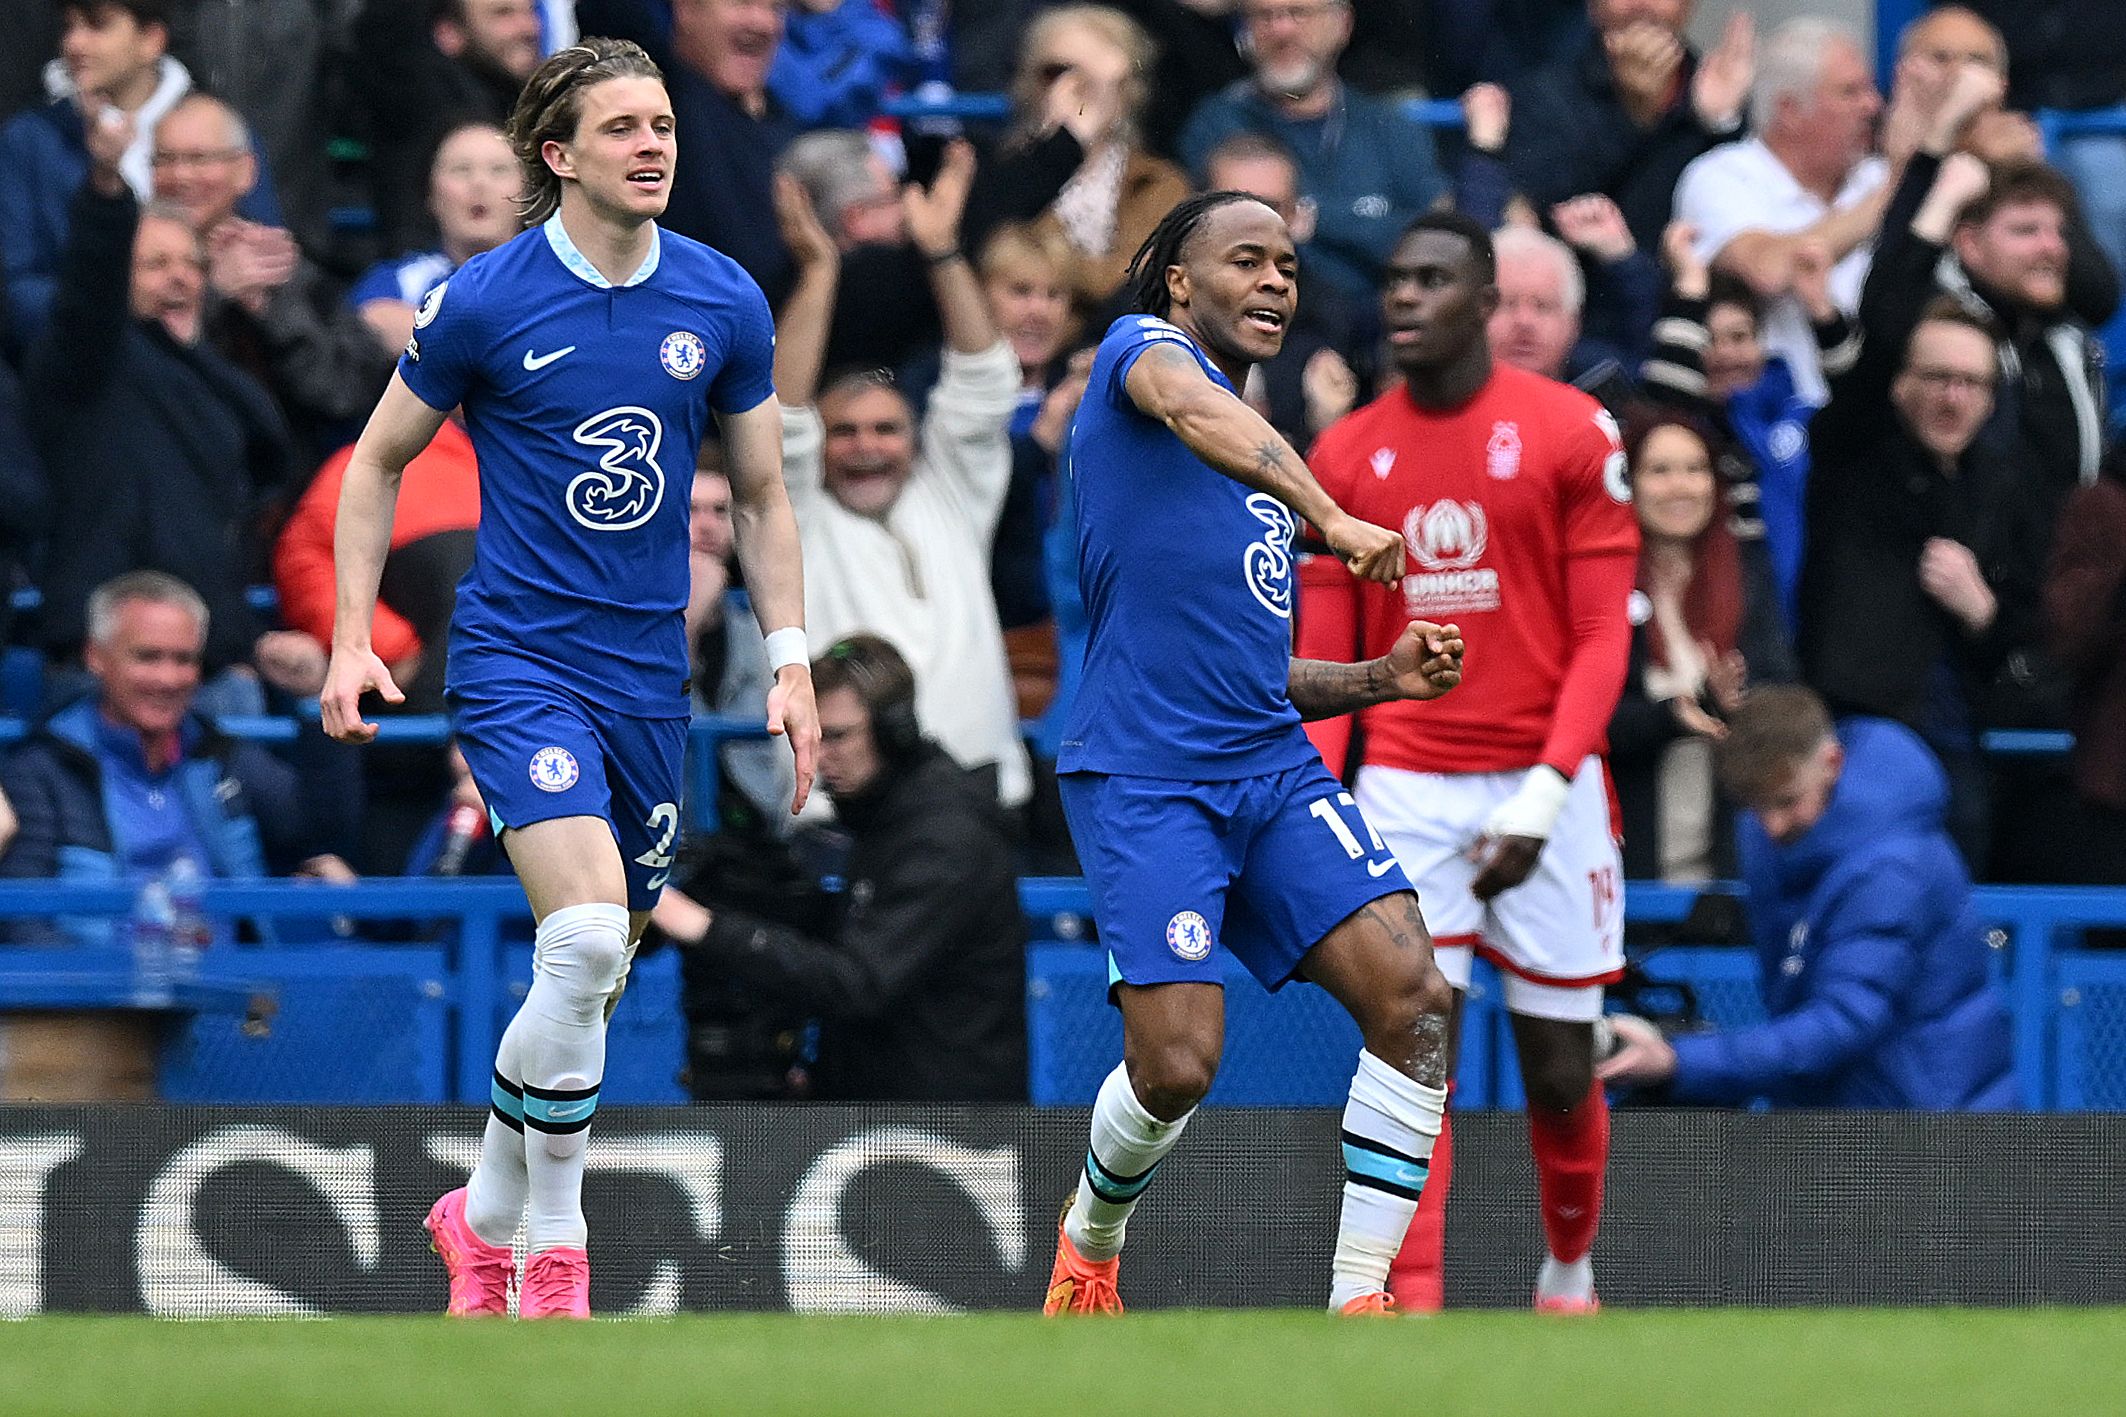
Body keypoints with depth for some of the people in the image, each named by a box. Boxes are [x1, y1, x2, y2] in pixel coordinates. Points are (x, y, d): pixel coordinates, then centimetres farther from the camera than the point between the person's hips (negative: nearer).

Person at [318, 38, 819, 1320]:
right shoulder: (483, 302, -8)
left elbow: (763, 495, 12)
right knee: (585, 939, -22)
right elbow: (379, 460, 5)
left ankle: (488, 1218, 28)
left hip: (649, 673, 5)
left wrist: (792, 661, 4)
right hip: (517, 658, -5)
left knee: (600, 975, 8)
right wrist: (351, 641, -1)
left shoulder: (724, 303, 2)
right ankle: (552, 1250, -9)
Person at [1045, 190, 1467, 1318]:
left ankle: (1357, 1300, -9)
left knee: (1412, 993, -14)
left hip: (1272, 764, 7)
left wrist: (1380, 678, 13)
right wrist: (1328, 514, -38)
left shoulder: (1261, 464, 25)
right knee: (1177, 1065, -14)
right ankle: (1092, 1240, 19)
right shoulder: (1143, 348, 2)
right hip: (1143, 778, -7)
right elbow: (1197, 413, -24)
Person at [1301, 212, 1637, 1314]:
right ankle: (1411, 1304, -14)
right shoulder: (1344, 455, 7)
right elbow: (1323, 658, 9)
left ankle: (1568, 1271, 29)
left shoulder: (1572, 433, -2)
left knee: (1559, 1068, 5)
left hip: (1541, 783, -1)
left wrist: (1544, 798, -14)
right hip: (1403, 787, 1)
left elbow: (1602, 638, -4)